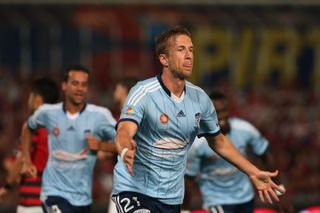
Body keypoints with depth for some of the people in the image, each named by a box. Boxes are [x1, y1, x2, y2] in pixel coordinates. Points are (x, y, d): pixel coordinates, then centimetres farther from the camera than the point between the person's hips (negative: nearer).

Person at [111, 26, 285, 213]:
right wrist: (126, 152, -55)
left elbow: (218, 142, 19)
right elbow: (123, 133, -31)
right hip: (134, 190, -6)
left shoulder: (200, 98, 3)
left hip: (173, 197, 6)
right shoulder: (143, 92, -16)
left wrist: (254, 173, 15)